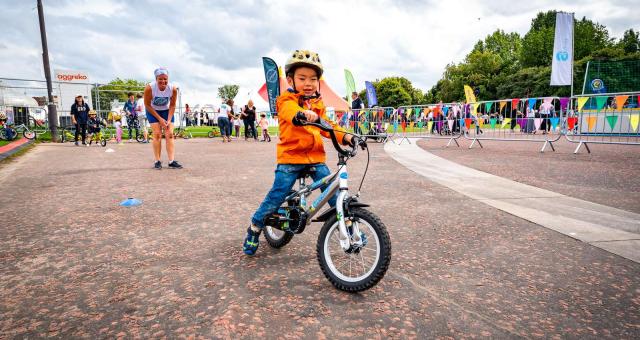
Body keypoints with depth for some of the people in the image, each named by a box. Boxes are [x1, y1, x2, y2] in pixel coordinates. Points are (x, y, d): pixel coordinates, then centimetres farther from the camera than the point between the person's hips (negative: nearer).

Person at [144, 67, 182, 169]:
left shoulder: (173, 89, -23)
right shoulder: (149, 88, -28)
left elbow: (172, 106, -9)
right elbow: (147, 105, -17)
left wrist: (169, 120, -17)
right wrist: (160, 119, -18)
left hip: (167, 111, 2)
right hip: (153, 111, -2)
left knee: (170, 135, -8)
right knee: (157, 135, -11)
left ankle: (172, 161, -10)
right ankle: (157, 161, -5)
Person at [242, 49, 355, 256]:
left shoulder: (318, 104, 15)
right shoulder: (287, 101, -3)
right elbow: (291, 112, -27)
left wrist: (344, 136, -13)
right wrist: (304, 114, -51)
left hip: (315, 157, 5)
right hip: (291, 157, -4)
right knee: (276, 197, -1)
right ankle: (255, 228, 22)